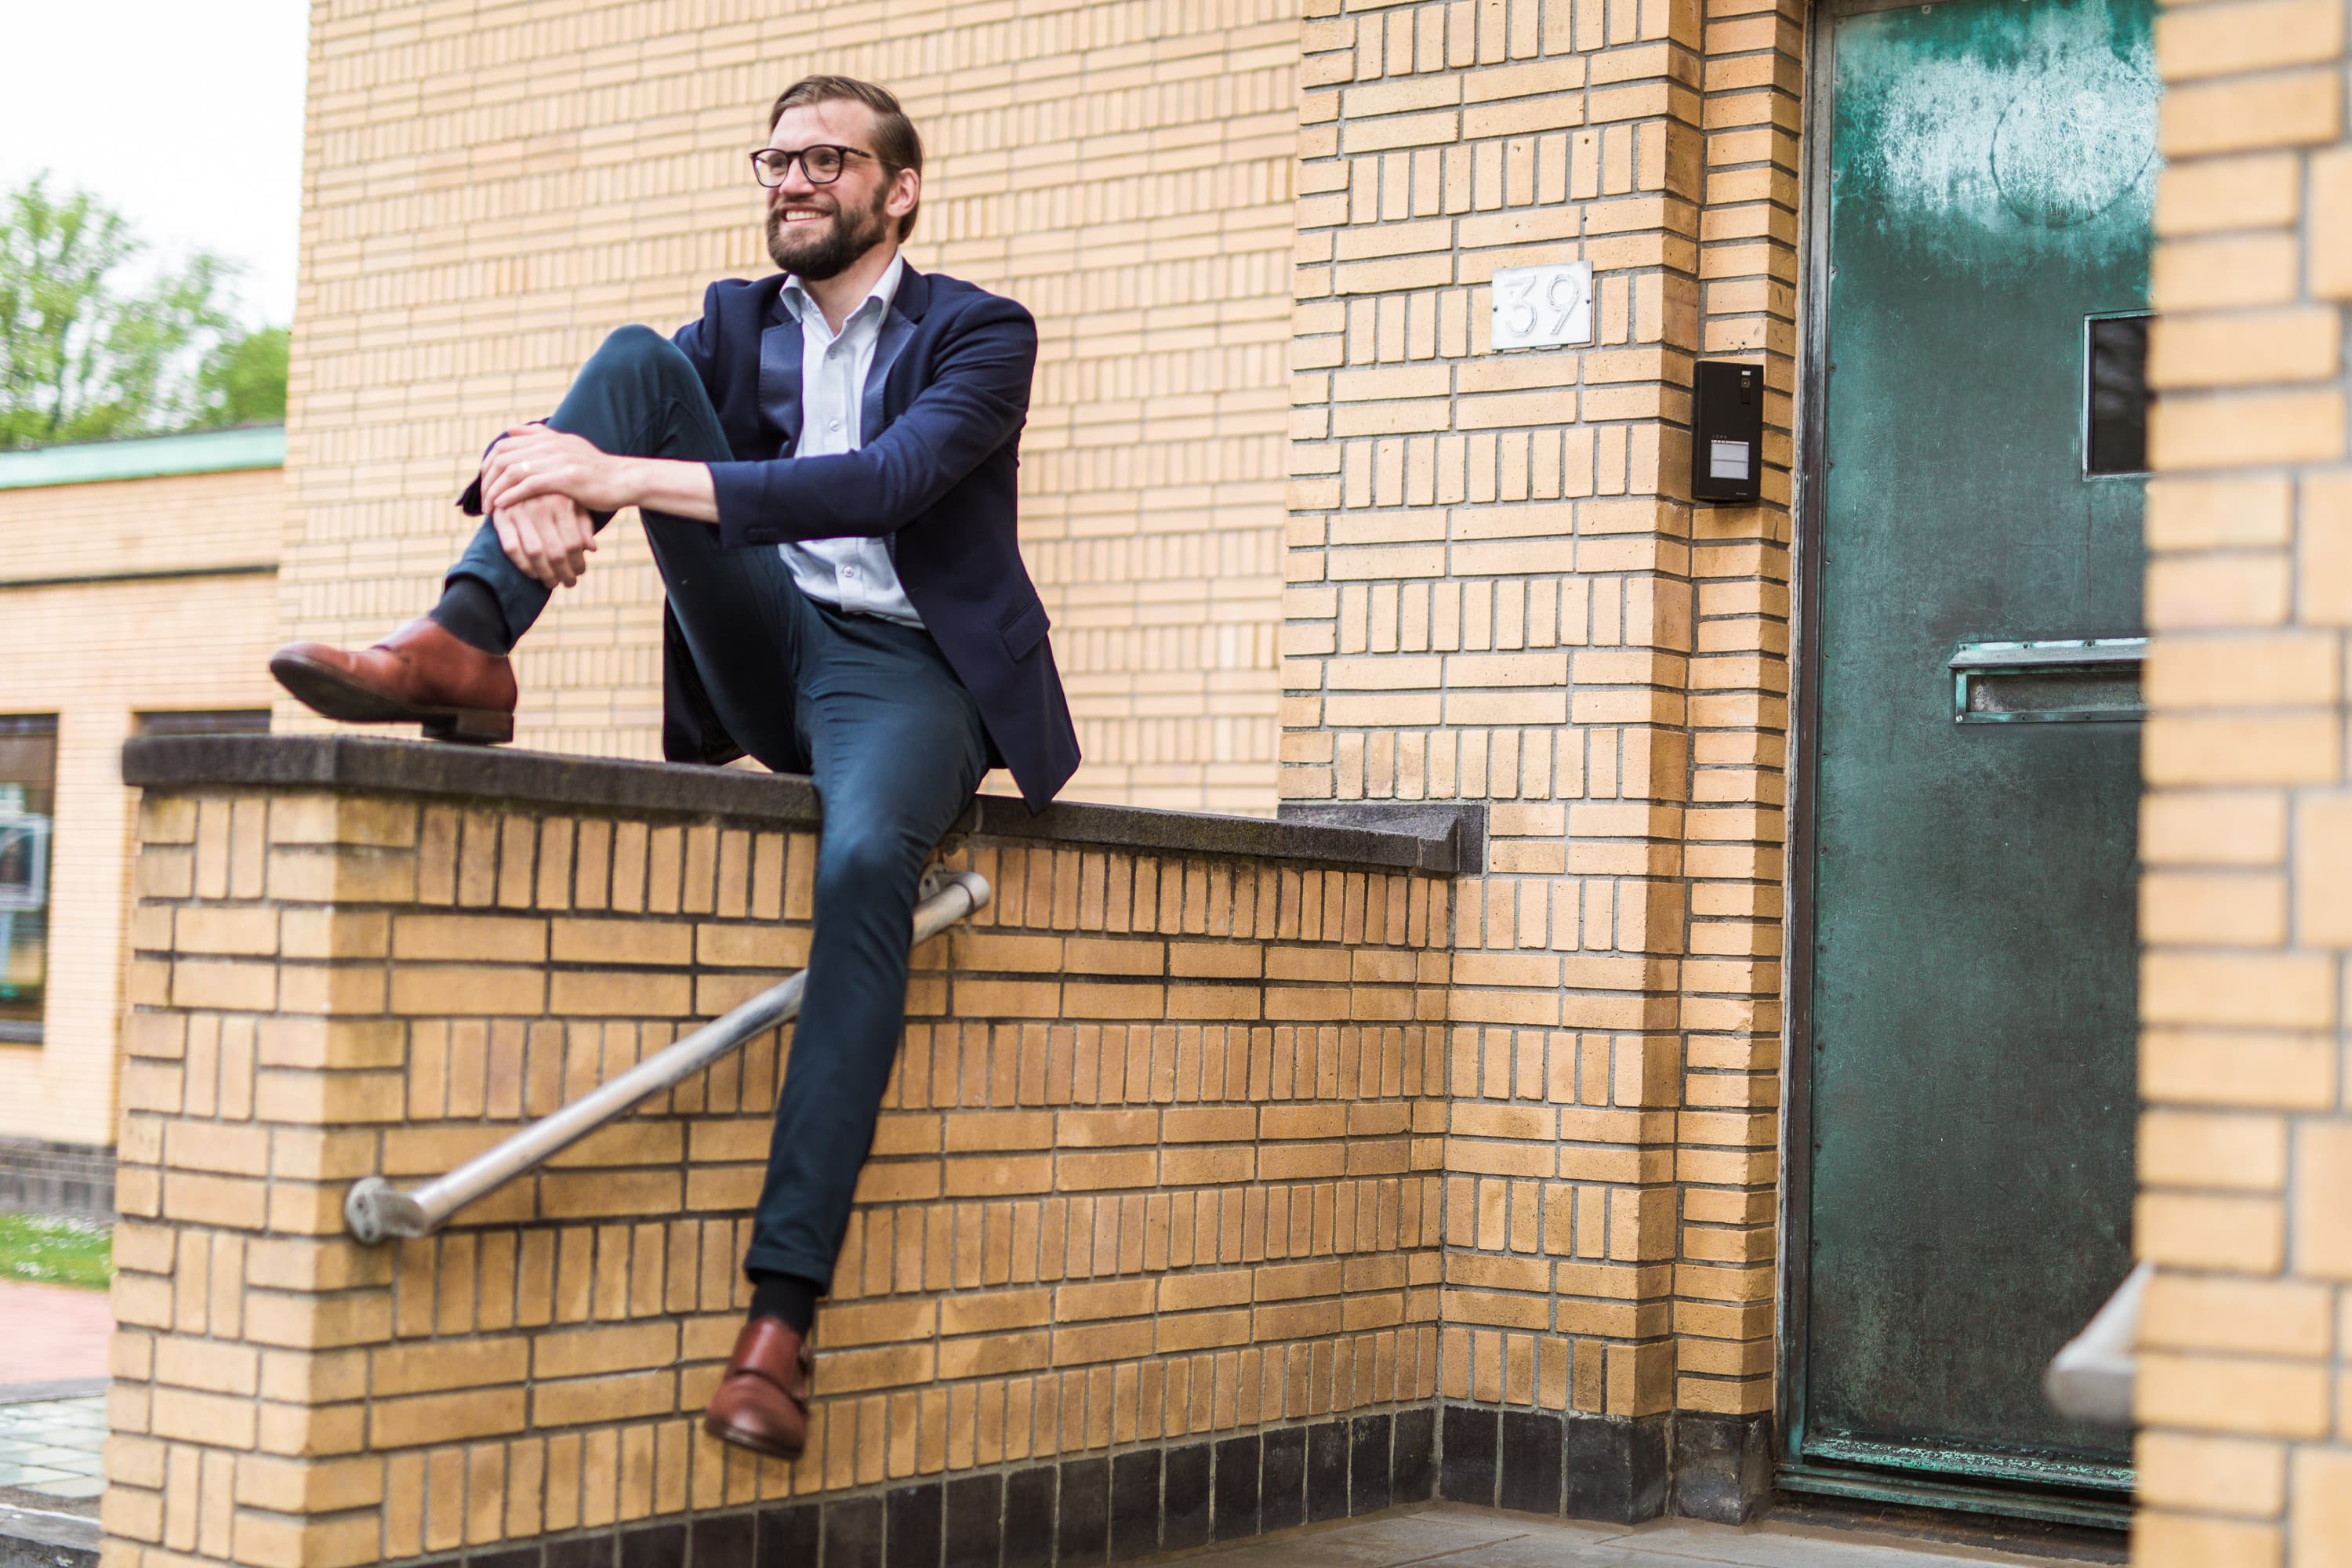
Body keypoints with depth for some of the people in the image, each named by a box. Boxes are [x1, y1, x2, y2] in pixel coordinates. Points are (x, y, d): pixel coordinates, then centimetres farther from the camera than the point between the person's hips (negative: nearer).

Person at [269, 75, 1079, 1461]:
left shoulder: (979, 334, 1)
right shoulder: (739, 324, 17)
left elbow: (885, 482, -19)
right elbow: (610, 414, 3)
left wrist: (638, 479, -28)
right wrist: (533, 468, -25)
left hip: (902, 670, -4)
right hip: (765, 654, 4)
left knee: (868, 858, -39)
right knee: (637, 357, -9)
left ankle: (782, 1312, -42)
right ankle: (464, 647, -28)